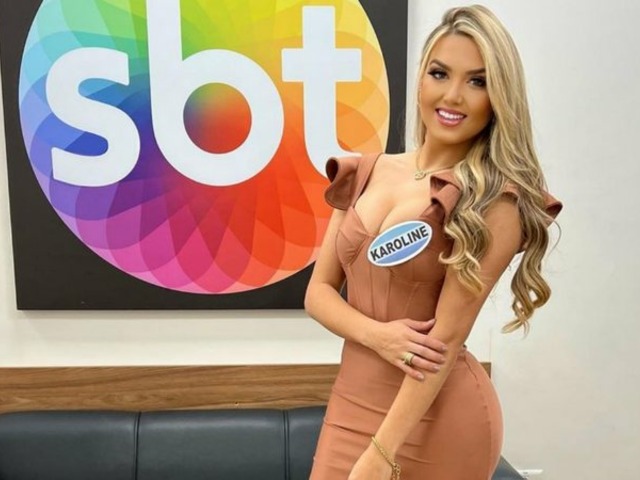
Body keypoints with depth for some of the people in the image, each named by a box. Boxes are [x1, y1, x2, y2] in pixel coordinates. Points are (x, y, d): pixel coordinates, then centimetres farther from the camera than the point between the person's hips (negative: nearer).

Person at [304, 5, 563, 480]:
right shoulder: (366, 173, 2)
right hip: (352, 399, 5)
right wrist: (377, 335, -15)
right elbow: (319, 290, 3)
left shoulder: (496, 201, -13)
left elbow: (445, 338, -16)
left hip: (436, 415, -4)